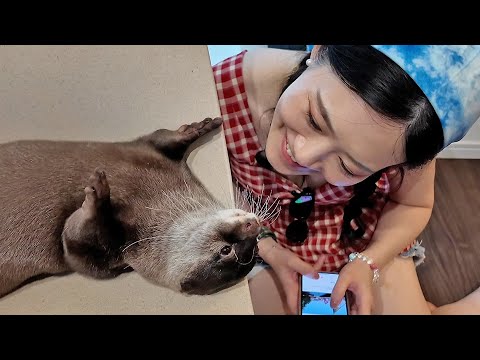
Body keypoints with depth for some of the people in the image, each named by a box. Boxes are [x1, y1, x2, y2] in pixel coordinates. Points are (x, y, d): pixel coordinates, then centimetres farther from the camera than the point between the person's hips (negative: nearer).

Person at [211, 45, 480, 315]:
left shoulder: (406, 135, -30)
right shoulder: (222, 91, -35)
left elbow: (413, 205, -6)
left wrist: (368, 262, -21)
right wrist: (267, 249, -21)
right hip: (261, 240, 0)